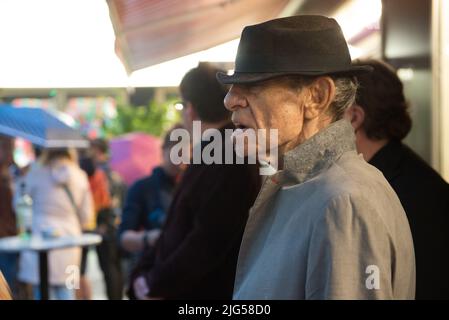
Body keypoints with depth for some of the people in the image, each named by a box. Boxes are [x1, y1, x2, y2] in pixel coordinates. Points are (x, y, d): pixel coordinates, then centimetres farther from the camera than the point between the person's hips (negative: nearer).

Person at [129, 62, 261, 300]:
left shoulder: (234, 159, -18)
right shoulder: (206, 155, 13)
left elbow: (208, 241, -22)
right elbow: (177, 229, 14)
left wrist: (157, 286, -12)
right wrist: (145, 276, 1)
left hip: (211, 292, -9)